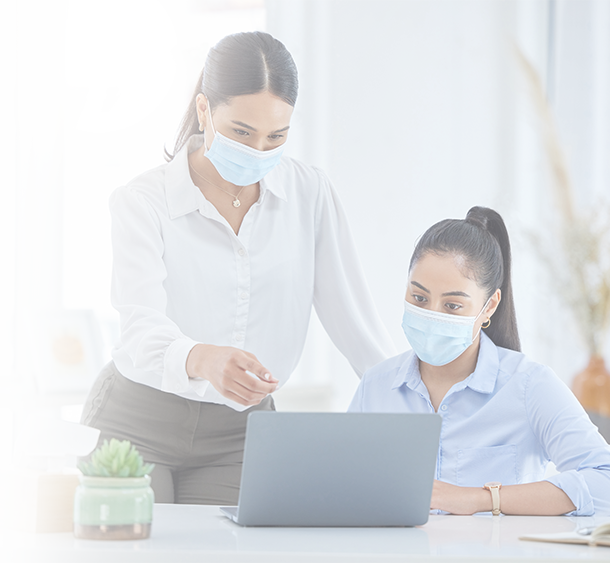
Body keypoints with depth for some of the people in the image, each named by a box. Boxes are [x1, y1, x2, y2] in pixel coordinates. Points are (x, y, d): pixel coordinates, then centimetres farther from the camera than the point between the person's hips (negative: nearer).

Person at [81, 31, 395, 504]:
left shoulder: (311, 195, -2)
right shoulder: (143, 203, -11)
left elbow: (356, 320, -2)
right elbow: (142, 331, -26)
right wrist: (203, 359, -48)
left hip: (239, 437, 2)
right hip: (135, 427, -2)